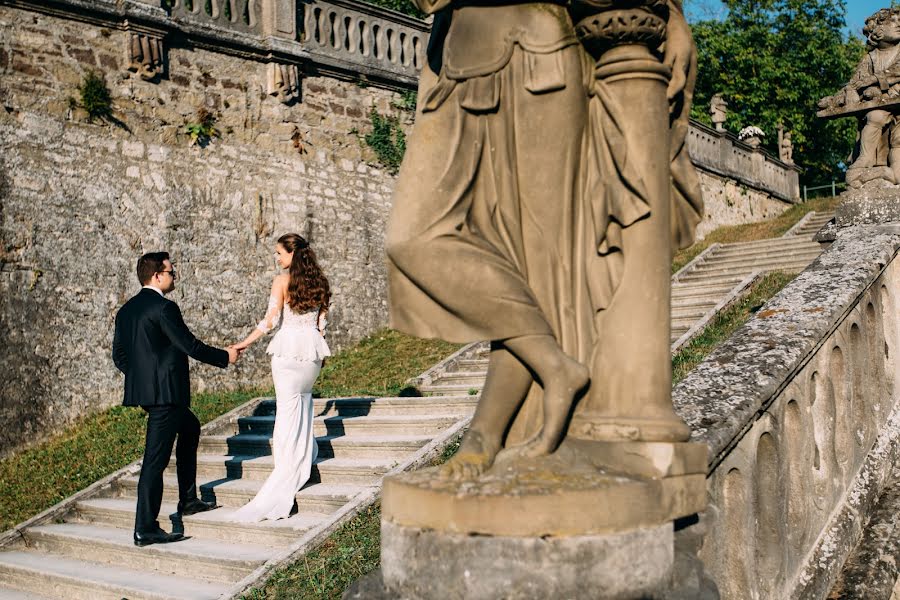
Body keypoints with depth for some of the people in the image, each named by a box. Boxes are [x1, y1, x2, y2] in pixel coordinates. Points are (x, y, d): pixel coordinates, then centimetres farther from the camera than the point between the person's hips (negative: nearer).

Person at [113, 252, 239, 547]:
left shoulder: (126, 310, 11)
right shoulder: (164, 308, -16)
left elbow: (119, 355, 14)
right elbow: (190, 346, -15)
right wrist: (225, 357, 0)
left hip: (142, 389, 10)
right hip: (165, 392, -10)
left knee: (189, 427, 27)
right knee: (156, 459, -5)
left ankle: (188, 500, 32)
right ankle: (145, 530, 0)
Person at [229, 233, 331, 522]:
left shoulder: (282, 281, -8)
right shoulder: (318, 281, 7)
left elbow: (270, 320, -13)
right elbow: (322, 321, 12)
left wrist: (245, 343, -5)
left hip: (288, 348, -5)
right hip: (313, 349, 5)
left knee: (288, 404, 0)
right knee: (304, 395, 25)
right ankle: (305, 453, 31)